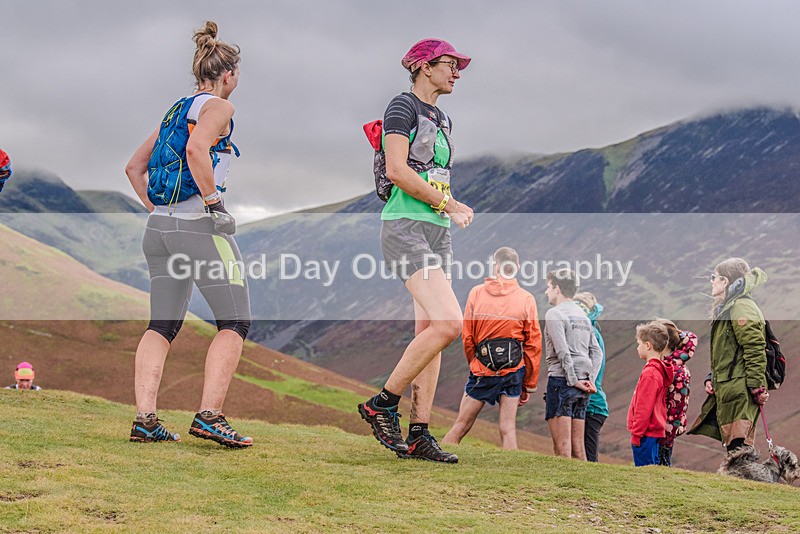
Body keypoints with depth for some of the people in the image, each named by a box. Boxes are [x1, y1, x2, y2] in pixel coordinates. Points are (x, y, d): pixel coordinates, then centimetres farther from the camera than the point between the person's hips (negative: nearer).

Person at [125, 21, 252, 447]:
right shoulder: (217, 106, -4)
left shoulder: (177, 109, 20)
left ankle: (144, 419, 2)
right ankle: (209, 416, -11)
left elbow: (134, 167, 23)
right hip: (201, 225, -8)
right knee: (234, 323, -1)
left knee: (162, 326, 10)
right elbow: (196, 148, -25)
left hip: (160, 225, 8)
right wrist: (212, 200, -17)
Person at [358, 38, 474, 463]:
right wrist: (447, 204, -11)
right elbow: (397, 170, -16)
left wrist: (455, 207, 5)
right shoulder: (403, 107, -5)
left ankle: (418, 435, 5)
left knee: (429, 333, 3)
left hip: (437, 232, 9)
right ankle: (382, 405, -7)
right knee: (449, 323, -20)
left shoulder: (442, 120, 22)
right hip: (405, 226, -9)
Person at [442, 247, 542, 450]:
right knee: (508, 429, 3)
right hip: (514, 370, 0)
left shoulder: (476, 293, 1)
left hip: (482, 370, 0)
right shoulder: (527, 299, 0)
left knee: (461, 425, 7)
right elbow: (533, 345, 1)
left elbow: (467, 337, 4)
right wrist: (529, 385, 9)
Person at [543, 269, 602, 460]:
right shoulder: (583, 316, 19)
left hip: (561, 380, -8)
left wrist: (573, 380, -14)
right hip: (582, 384, 8)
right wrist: (591, 379, 7)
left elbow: (563, 352, -15)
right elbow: (597, 352, 15)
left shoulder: (554, 313, -5)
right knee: (577, 444, 9)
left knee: (562, 444, -9)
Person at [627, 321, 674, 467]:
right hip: (655, 432, 10)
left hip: (646, 433, -10)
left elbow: (644, 408, -19)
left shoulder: (649, 373, -17)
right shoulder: (660, 371, 13)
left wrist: (636, 434, -14)